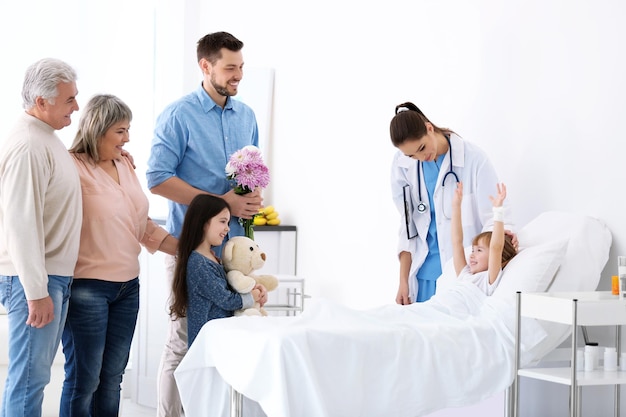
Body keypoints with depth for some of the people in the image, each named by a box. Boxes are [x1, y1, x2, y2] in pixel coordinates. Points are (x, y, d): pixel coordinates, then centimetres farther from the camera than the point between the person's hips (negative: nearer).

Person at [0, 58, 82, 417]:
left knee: (34, 371, 15)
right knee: (30, 377, -5)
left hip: (56, 275, 10)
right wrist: (36, 292, -21)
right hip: (35, 279, -10)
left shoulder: (47, 139, 13)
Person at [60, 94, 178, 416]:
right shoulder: (72, 168, -12)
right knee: (84, 379, 2)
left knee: (112, 378, 13)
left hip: (127, 285, 7)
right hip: (87, 288, -7)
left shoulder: (125, 165, 11)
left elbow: (143, 226, 17)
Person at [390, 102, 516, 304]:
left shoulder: (473, 158, -11)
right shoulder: (402, 165, -1)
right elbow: (408, 226, 4)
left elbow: (491, 214, -8)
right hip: (424, 272, 3)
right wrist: (403, 281, 3)